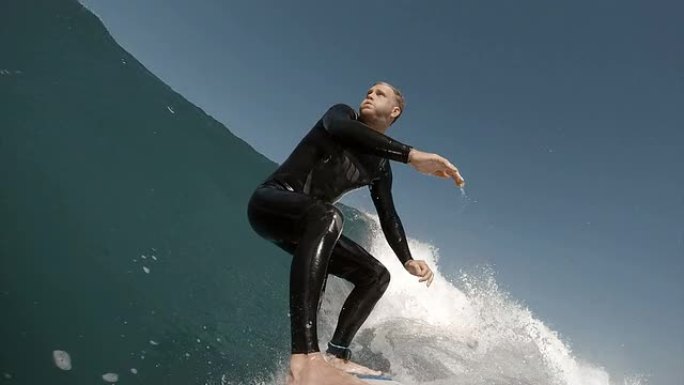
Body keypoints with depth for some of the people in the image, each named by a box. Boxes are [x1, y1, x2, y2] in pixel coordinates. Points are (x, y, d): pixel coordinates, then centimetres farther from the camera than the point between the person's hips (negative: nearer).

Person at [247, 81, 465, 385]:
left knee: (377, 275, 2)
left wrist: (407, 260, -8)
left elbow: (388, 216, 11)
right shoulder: (342, 114, -3)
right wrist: (411, 155, -37)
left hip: (307, 223, 8)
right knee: (328, 215, -40)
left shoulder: (380, 167, 12)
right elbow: (339, 128, -28)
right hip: (270, 202, -7)